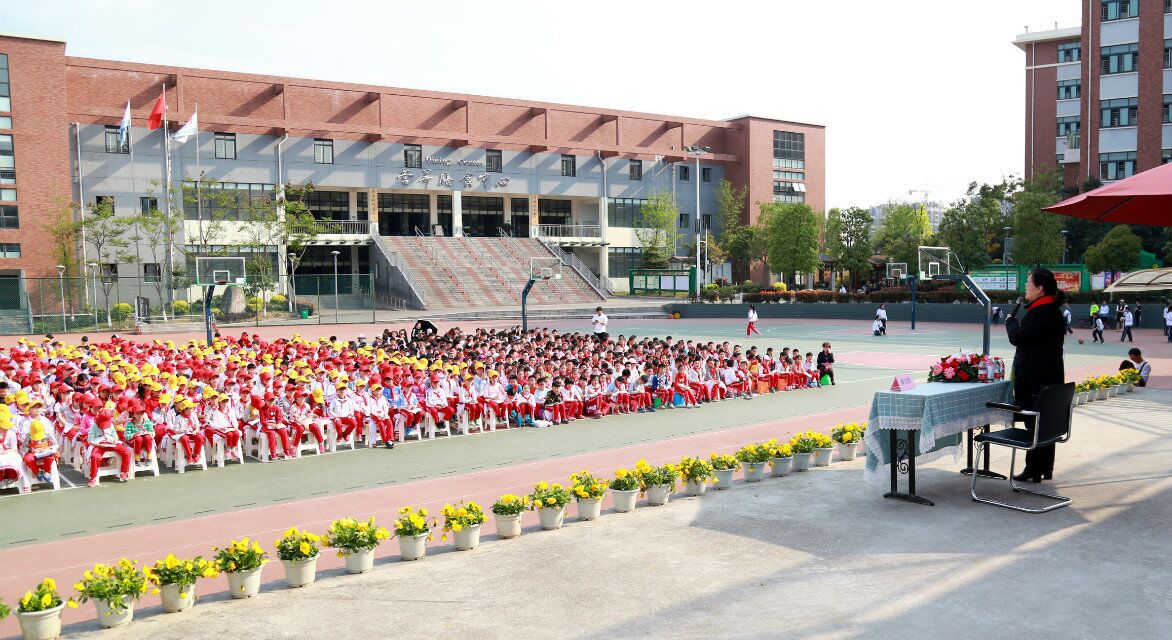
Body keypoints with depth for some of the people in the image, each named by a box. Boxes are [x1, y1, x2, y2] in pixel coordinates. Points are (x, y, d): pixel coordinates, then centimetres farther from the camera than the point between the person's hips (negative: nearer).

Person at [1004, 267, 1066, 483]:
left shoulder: (1040, 312, -18)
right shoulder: (1053, 310, 14)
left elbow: (1017, 337, -16)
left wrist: (1011, 321, 1)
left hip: (1035, 378, -10)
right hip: (1049, 376, 10)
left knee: (1034, 424, -4)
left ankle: (1034, 470, 2)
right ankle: (1045, 468, 24)